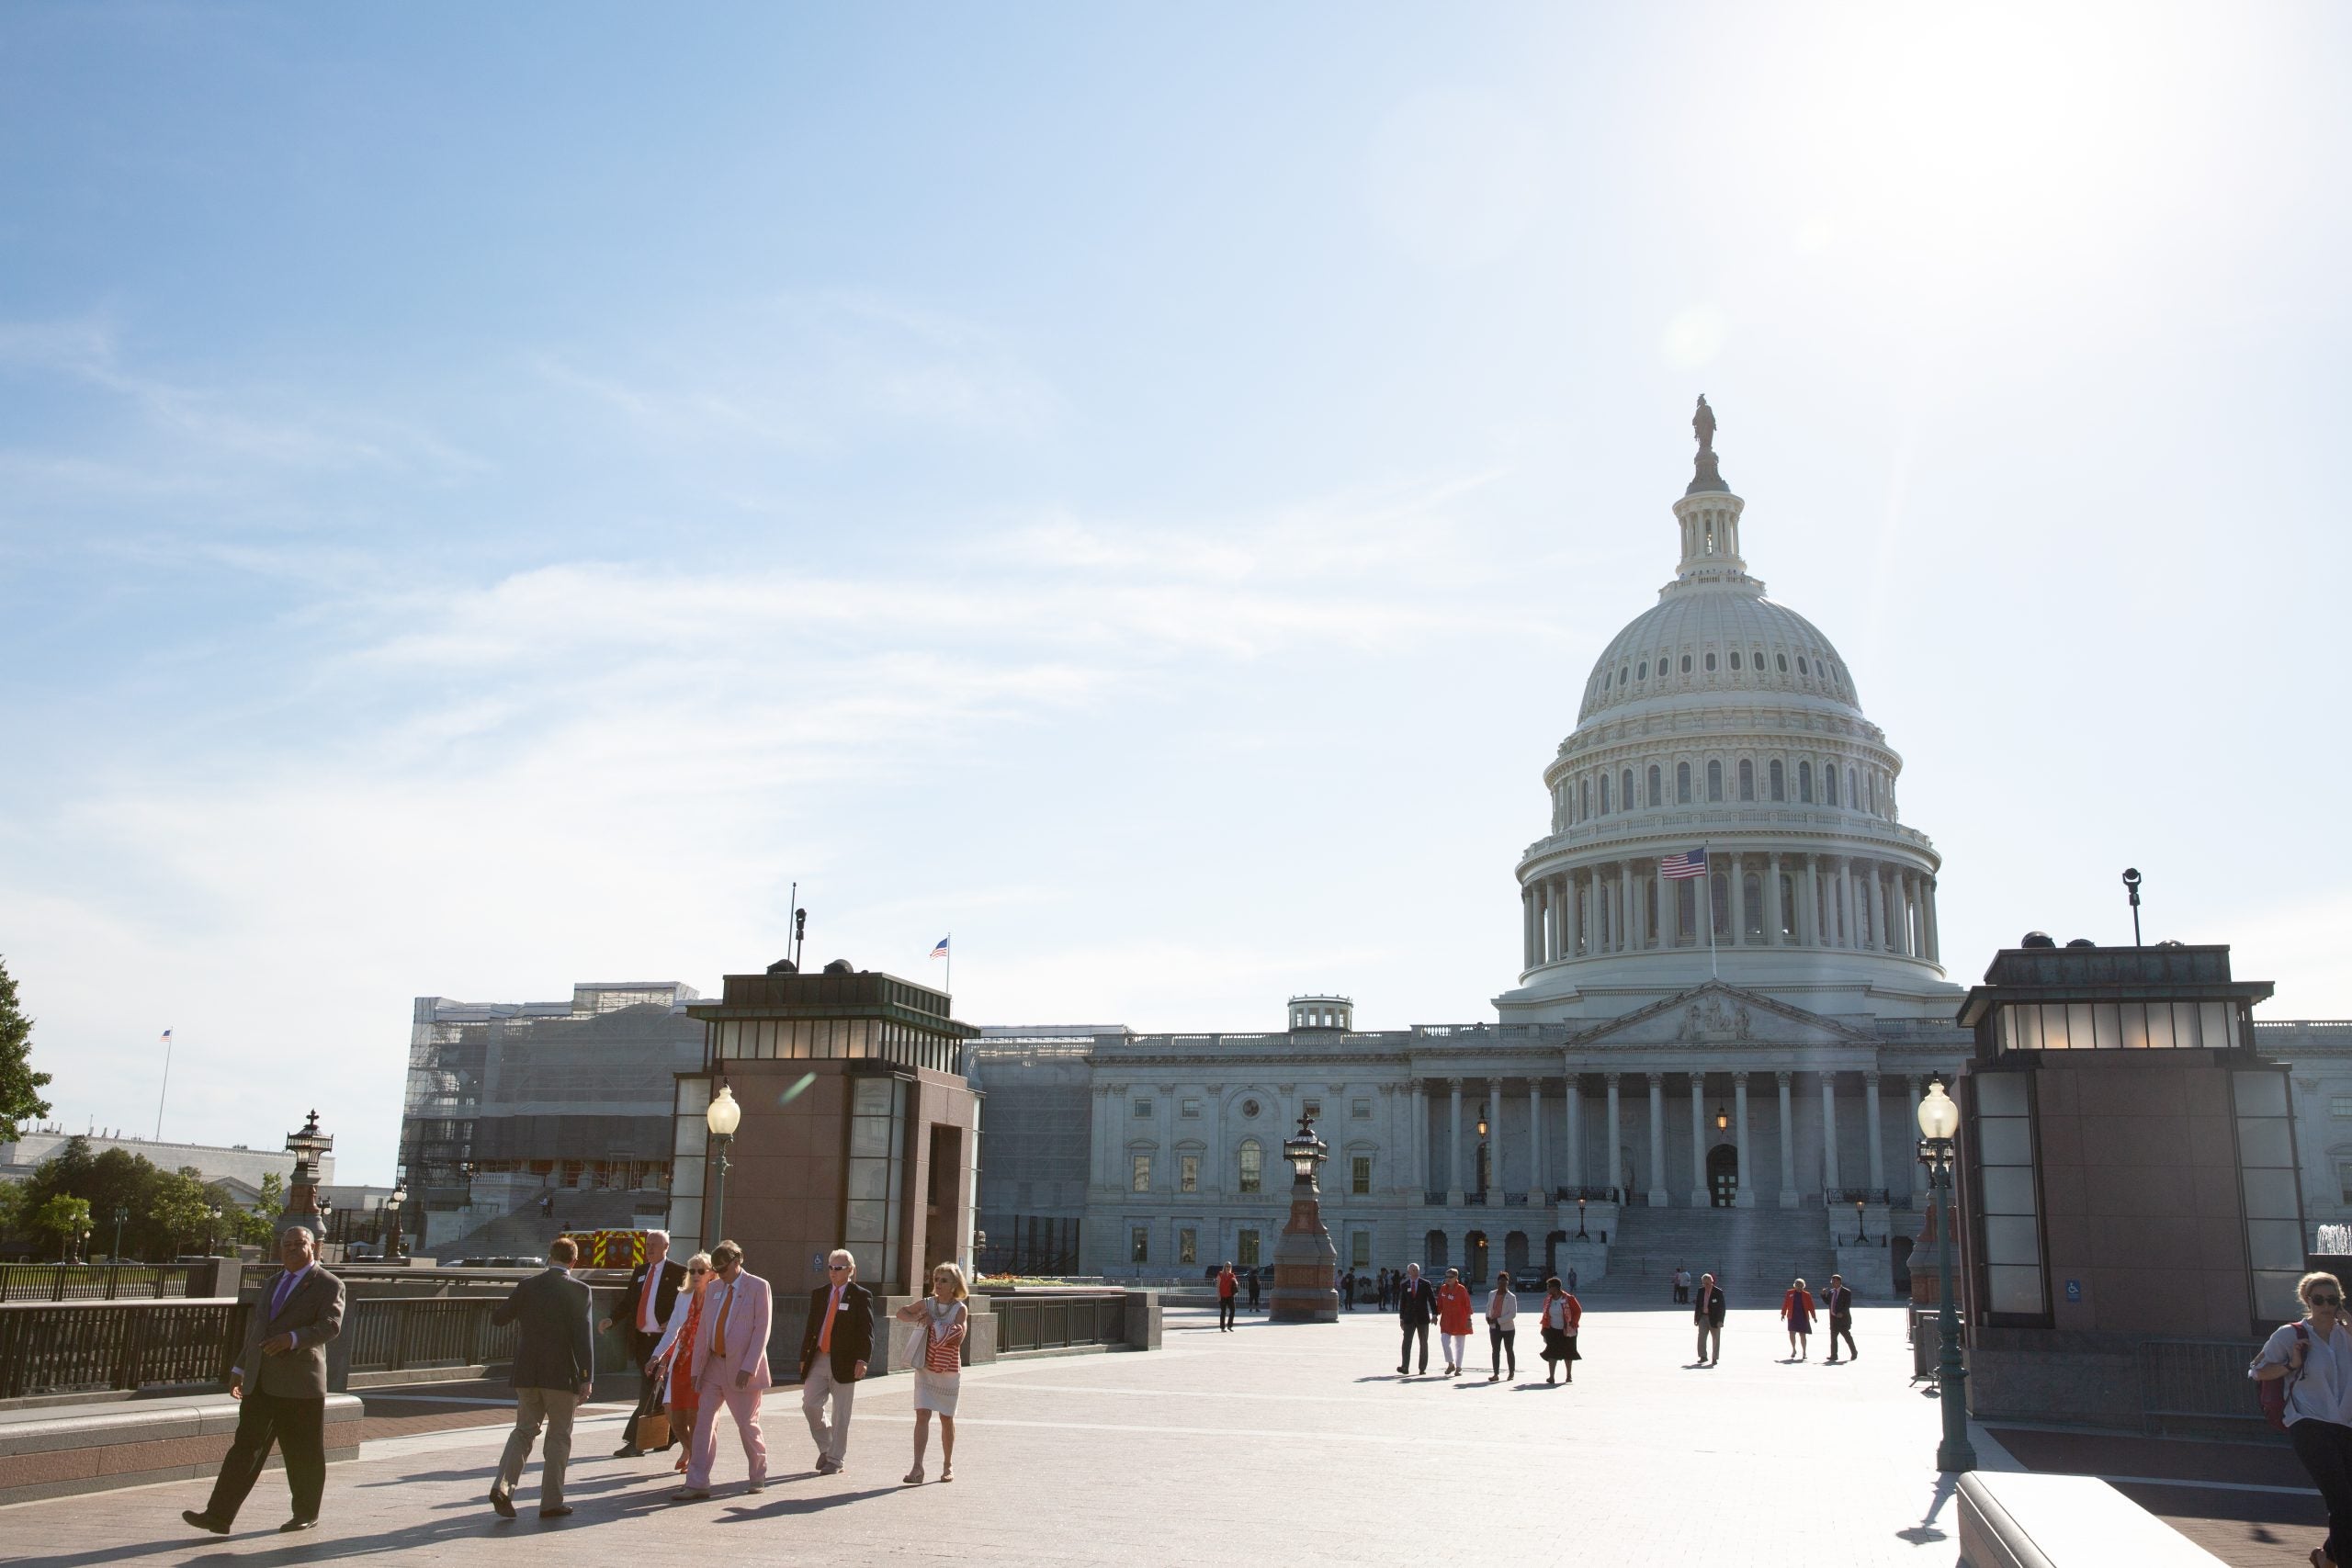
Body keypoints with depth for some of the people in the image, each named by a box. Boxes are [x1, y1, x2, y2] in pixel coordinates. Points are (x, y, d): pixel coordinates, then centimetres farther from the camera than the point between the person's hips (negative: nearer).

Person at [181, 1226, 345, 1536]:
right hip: (260, 1383, 6)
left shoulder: (328, 1285, -3)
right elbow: (255, 1328, 27)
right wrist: (240, 1367, 20)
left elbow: (330, 1325, -18)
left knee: (303, 1455, 4)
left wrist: (292, 1338, -31)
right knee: (245, 1448, 0)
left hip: (300, 1383, -6)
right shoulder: (272, 1284, 21)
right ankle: (219, 1515, -2)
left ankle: (307, 1514, 16)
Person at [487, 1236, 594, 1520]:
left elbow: (498, 1318, 7)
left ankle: (502, 1486, -2)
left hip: (527, 1374, 3)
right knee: (559, 1436, 8)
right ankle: (551, 1501, 9)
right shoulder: (579, 1291, -8)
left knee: (524, 1430, 17)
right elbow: (584, 1336, -14)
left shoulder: (527, 1286, 2)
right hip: (561, 1374, -3)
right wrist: (587, 1379, -14)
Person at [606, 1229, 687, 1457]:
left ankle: (634, 1442, -10)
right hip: (641, 1339, 7)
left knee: (649, 1388, -9)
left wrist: (673, 1323, -21)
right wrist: (612, 1319, -1)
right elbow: (627, 1301, 15)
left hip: (662, 1338, -7)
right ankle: (669, 1433, 28)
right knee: (654, 1388, 14)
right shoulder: (640, 1271, 15)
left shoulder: (677, 1273, -3)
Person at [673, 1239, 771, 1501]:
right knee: (704, 1422, -1)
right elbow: (703, 1330, 12)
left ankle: (759, 1476, 21)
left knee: (748, 1424, 3)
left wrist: (748, 1368, -18)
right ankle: (697, 1484, 0)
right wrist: (697, 1368, 6)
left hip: (741, 1369, -5)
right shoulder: (713, 1288, 11)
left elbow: (762, 1329, -11)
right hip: (714, 1365, 5)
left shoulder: (758, 1287, -6)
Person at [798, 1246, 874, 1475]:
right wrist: (804, 1357, 12)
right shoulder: (818, 1294, 13)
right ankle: (825, 1448, 21)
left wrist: (862, 1359, -18)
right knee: (810, 1404, -2)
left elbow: (867, 1331, -7)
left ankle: (835, 1460, 12)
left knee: (841, 1413, 1)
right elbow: (810, 1327, 16)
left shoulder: (861, 1296, -2)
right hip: (818, 1359, 4)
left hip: (844, 1362, -4)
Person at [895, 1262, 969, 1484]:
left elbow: (957, 1339, -19)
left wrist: (934, 1323, -15)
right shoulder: (927, 1304, 2)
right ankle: (917, 1468, -11)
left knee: (946, 1418, 9)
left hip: (949, 1371, -2)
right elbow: (901, 1313, 16)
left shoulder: (960, 1309, -8)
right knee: (922, 1415, -8)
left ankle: (948, 1465, 25)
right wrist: (915, 1318, -5)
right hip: (925, 1368, 2)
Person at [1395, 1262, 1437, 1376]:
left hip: (1422, 1318, -1)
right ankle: (1405, 1367, -12)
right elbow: (1402, 1302, 8)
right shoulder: (1404, 1285, 5)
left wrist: (1434, 1314, -9)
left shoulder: (1425, 1284, 1)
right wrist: (1401, 1318, 6)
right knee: (1406, 1343, -8)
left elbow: (1432, 1299, 0)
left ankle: (1423, 1368, 10)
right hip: (1409, 1318, 1)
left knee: (1423, 1343, 4)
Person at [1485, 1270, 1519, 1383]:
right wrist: (1488, 1317, 1)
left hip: (1508, 1328, -4)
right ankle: (1496, 1374, 1)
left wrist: (1498, 1320, -22)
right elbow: (1489, 1307, 20)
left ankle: (1512, 1373, 23)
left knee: (1509, 1350, 10)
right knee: (1495, 1351, 0)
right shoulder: (1491, 1294, 4)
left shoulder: (1511, 1297, -13)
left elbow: (1513, 1314, -18)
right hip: (1494, 1327, 4)